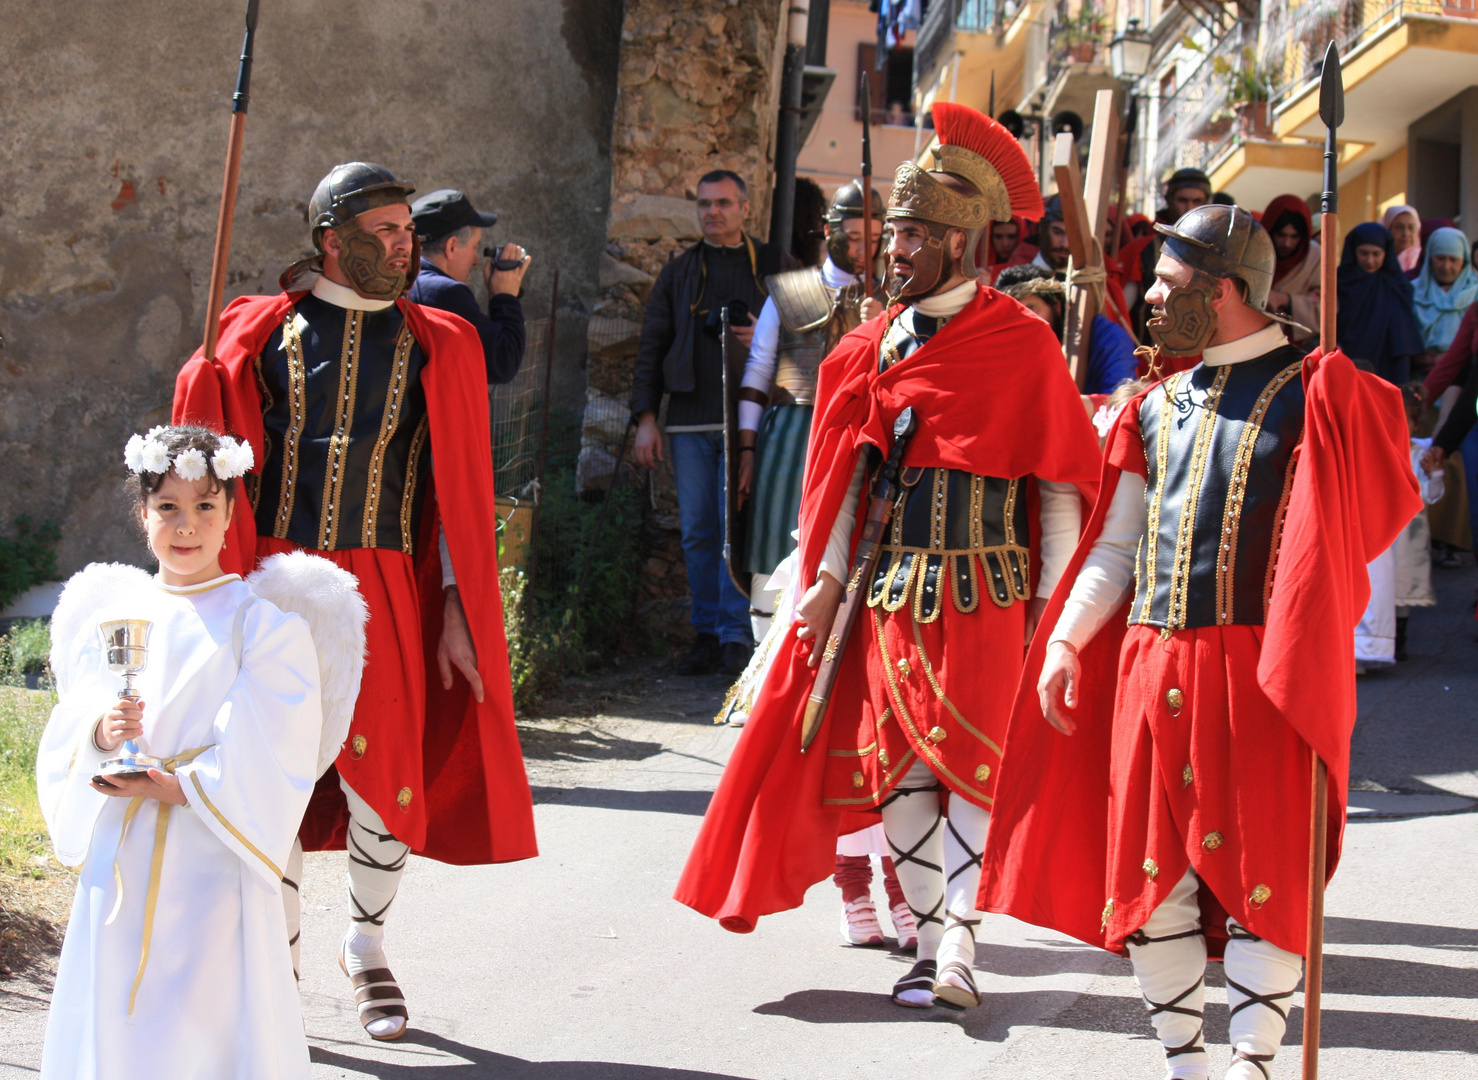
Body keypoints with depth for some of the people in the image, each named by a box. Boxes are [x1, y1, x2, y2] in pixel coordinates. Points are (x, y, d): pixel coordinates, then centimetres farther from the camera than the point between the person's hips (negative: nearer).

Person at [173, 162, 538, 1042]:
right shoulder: (265, 331, 5)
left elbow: (455, 490, 6)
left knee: (388, 771, 0)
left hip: (381, 588, 1)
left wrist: (455, 609, 2)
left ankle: (368, 946, 25)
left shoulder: (435, 344, 7)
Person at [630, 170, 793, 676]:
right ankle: (707, 635, 10)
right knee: (698, 532, 3)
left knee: (738, 524, -11)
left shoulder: (774, 266, 9)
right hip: (690, 421, 3)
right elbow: (652, 347, 15)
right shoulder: (678, 272, 15)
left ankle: (737, 636, -7)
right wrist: (645, 419, 6)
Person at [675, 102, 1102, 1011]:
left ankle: (958, 946, -8)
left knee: (967, 762, -9)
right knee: (898, 770, 5)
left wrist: (1050, 603, -8)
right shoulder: (878, 345, 9)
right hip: (890, 588, 5)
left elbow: (1061, 484, -5)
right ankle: (929, 945, 14)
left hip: (982, 591, -5)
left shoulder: (1022, 342, -5)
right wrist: (828, 576, 3)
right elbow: (851, 469, 11)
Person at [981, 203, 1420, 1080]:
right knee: (1152, 873, 7)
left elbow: (1340, 531, -6)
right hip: (1151, 669, 6)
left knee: (1262, 875, -2)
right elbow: (1116, 547, 17)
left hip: (1260, 671, -6)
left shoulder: (1312, 392, -2)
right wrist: (1065, 641, 7)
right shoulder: (1160, 405, 16)